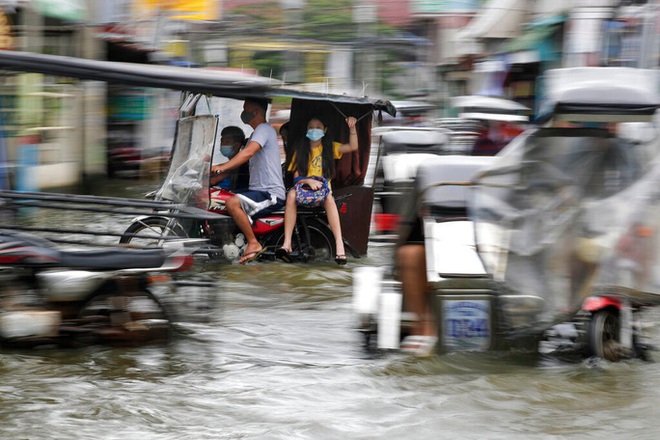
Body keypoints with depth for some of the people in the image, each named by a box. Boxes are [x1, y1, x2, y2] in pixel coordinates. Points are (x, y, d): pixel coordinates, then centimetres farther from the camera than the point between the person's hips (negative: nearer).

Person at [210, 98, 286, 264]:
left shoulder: (264, 129, -11)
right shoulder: (257, 133, 24)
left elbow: (248, 153, -27)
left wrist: (221, 168, -34)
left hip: (271, 194, -11)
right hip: (257, 190, 11)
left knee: (233, 203, -31)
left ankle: (253, 243, -23)